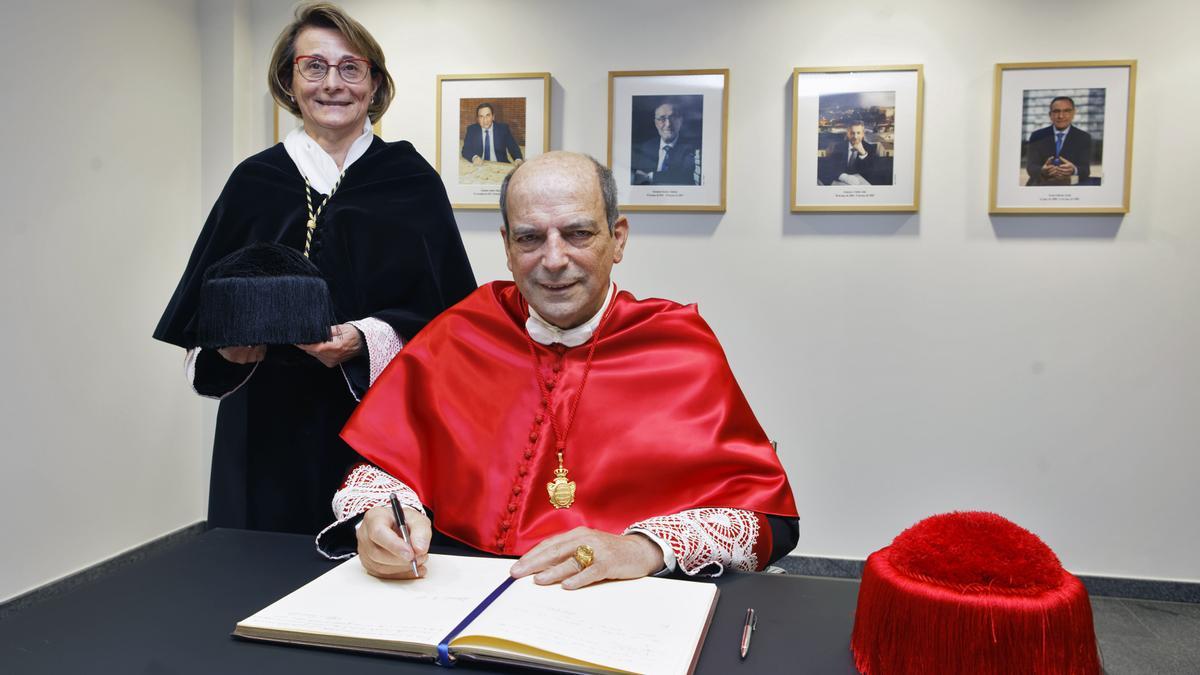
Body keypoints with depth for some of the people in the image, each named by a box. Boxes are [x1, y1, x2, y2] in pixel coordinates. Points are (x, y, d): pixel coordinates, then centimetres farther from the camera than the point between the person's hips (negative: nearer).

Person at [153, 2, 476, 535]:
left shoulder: (412, 182, 1)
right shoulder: (253, 182, 7)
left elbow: (446, 312, -2)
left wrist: (366, 341, -16)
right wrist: (227, 344, -8)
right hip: (268, 430, 2)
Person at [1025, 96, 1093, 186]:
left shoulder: (1084, 138, 6)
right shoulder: (1037, 136, 5)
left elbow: (1085, 169, -5)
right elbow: (1031, 166, -7)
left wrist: (1074, 170, -30)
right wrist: (1042, 171, -31)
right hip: (1041, 185, -1)